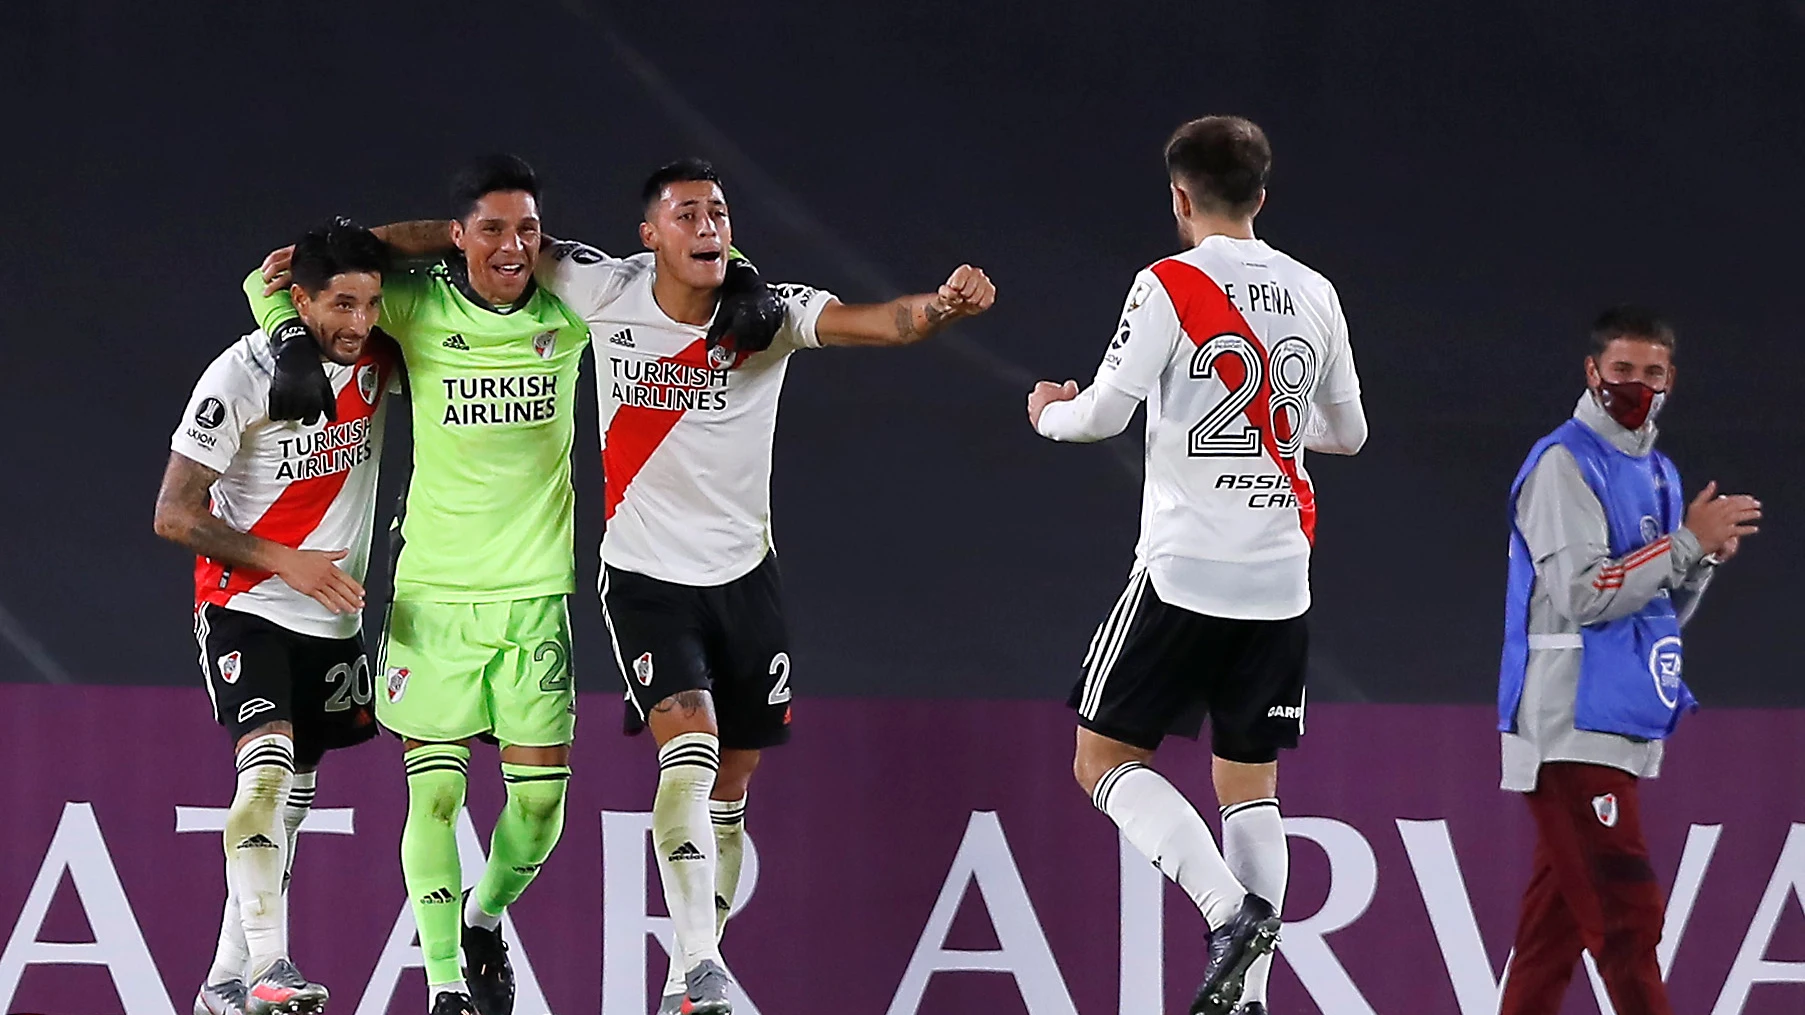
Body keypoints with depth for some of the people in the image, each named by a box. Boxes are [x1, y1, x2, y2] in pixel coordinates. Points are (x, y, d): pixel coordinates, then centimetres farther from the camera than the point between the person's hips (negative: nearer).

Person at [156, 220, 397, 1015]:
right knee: (268, 766, -26)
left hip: (334, 618, 7)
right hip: (246, 608, -7)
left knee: (292, 798, 10)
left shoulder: (378, 361, -1)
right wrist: (288, 563, -23)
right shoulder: (244, 374, -17)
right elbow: (174, 515, -15)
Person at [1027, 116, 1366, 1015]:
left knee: (1106, 759, 3)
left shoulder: (1170, 286, -8)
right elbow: (1347, 434, 19)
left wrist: (1050, 413, 11)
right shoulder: (1315, 296, 8)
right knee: (1249, 781, 10)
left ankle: (1229, 909, -17)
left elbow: (1105, 413, -11)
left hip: (1184, 570, -5)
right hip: (1281, 578, 5)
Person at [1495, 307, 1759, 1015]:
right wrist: (1688, 542, -16)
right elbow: (1580, 594, -18)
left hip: (1622, 730, 8)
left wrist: (1706, 557, 2)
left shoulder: (1657, 474, 18)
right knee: (1626, 913, -12)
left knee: (1559, 917, 8)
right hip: (1570, 724, -8)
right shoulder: (1564, 464, -9)